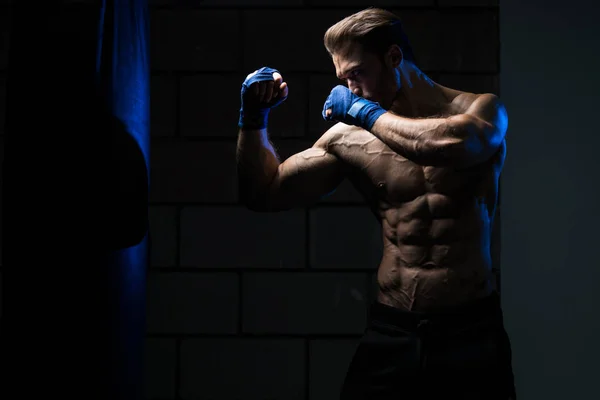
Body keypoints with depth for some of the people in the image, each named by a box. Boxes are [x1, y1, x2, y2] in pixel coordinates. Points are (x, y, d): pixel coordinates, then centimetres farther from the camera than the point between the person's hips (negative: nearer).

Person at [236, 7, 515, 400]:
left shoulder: (481, 109, -3)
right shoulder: (350, 138, 1)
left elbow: (455, 143, -28)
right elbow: (266, 193, 8)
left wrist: (363, 111, -15)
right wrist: (254, 117, -4)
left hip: (472, 330, -1)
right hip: (390, 331, 2)